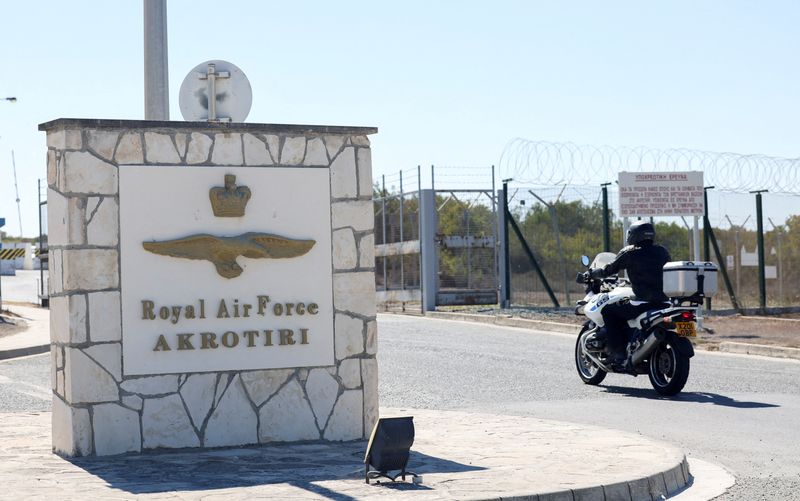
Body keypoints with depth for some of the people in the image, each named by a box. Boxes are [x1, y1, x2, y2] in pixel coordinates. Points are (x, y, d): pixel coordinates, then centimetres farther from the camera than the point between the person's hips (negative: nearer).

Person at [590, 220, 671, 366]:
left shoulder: (630, 253, -3)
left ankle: (619, 353, 0)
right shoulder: (662, 252, 12)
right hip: (664, 303, 7)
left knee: (608, 311, 9)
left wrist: (591, 273, 19)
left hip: (642, 303, -7)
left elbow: (609, 270, 2)